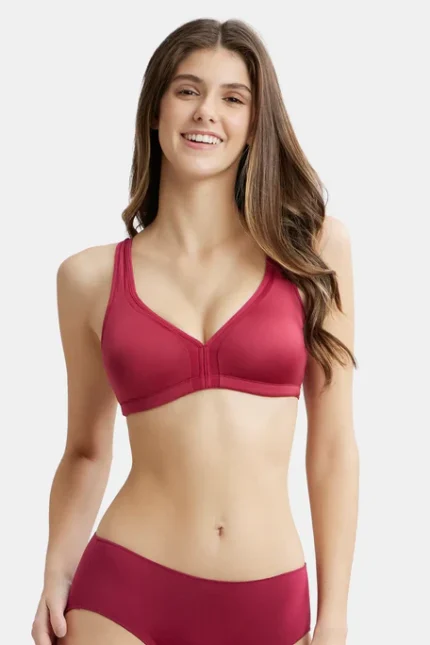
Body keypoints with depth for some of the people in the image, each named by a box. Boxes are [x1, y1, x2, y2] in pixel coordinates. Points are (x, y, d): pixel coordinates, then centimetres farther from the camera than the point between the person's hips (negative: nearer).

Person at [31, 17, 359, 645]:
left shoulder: (314, 246, -1)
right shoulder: (90, 277, 1)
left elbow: (333, 447, 0)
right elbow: (87, 452, 10)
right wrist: (56, 577, -3)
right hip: (123, 594, 0)